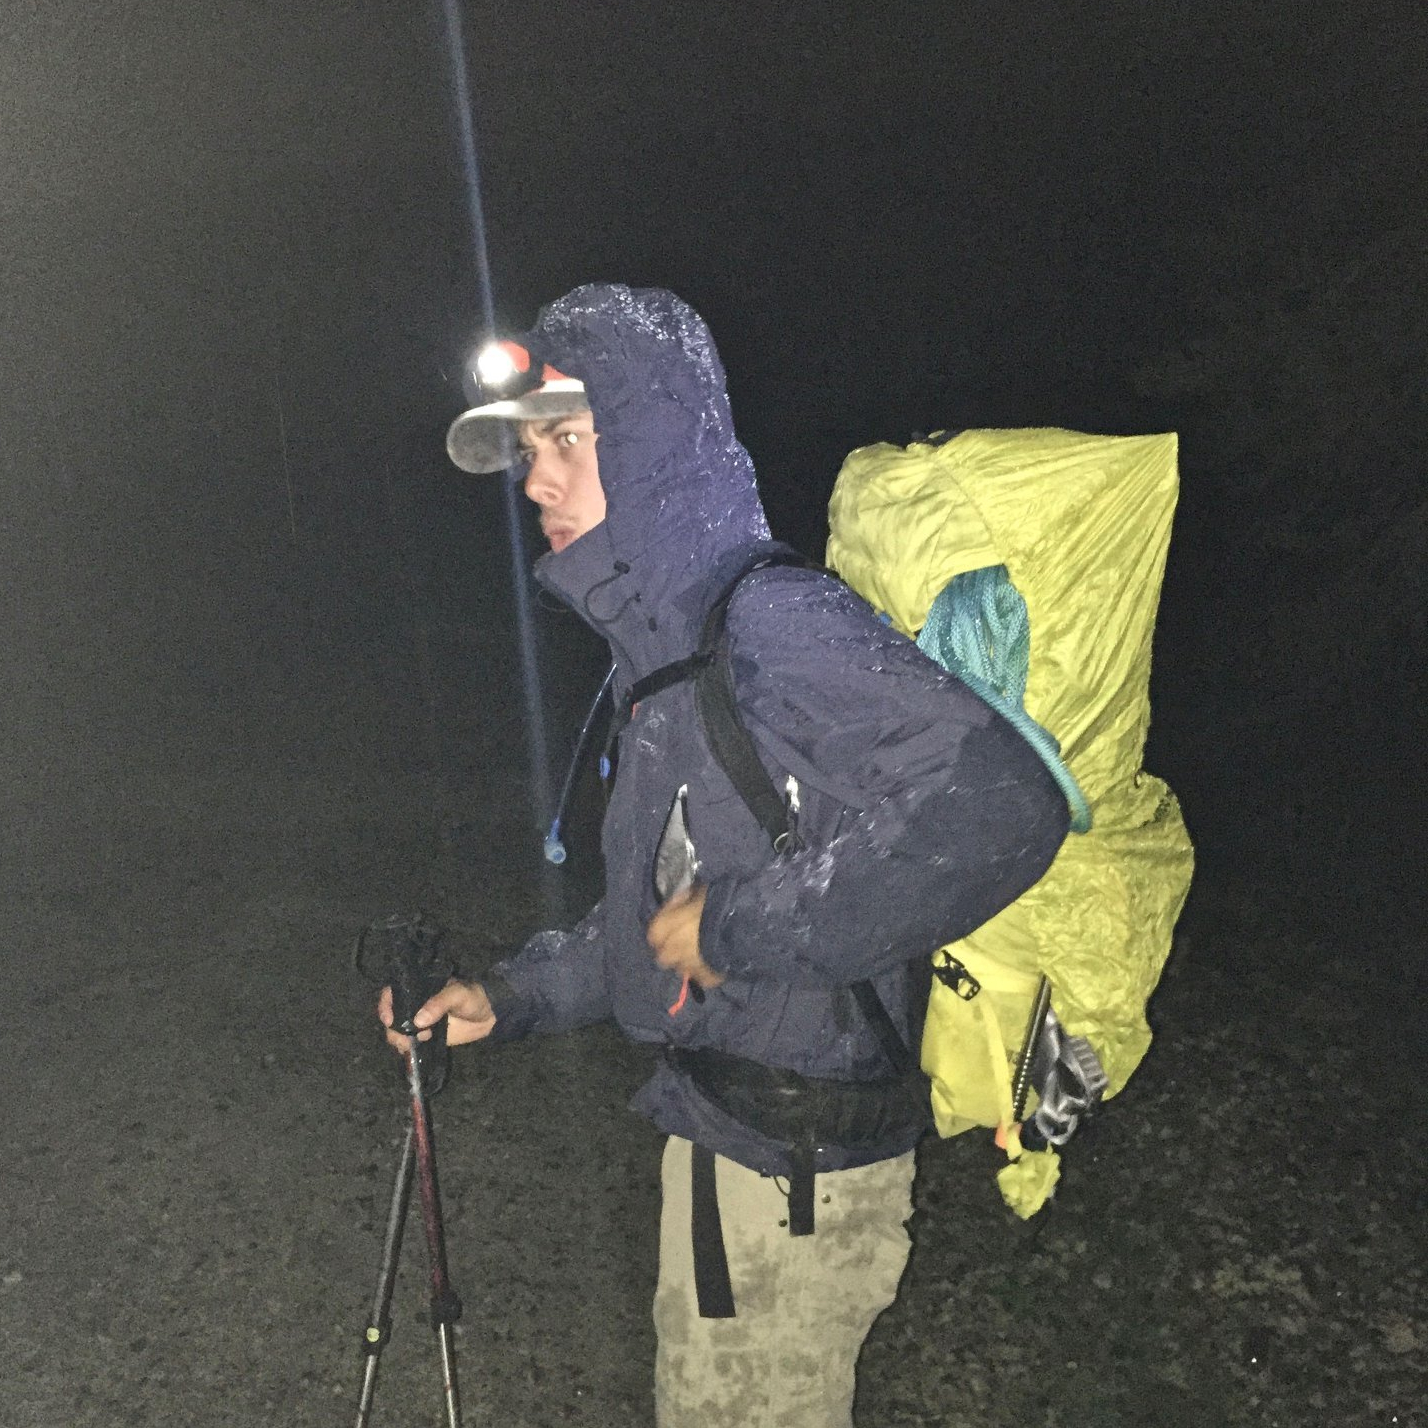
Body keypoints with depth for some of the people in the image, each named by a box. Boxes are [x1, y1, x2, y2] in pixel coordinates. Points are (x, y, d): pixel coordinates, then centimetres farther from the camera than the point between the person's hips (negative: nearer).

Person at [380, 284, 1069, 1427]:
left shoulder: (778, 624, -23)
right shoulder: (665, 646, 8)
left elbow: (1001, 806, -38)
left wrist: (740, 925, -29)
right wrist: (511, 999, 12)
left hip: (799, 1170, -9)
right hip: (713, 1131, 9)